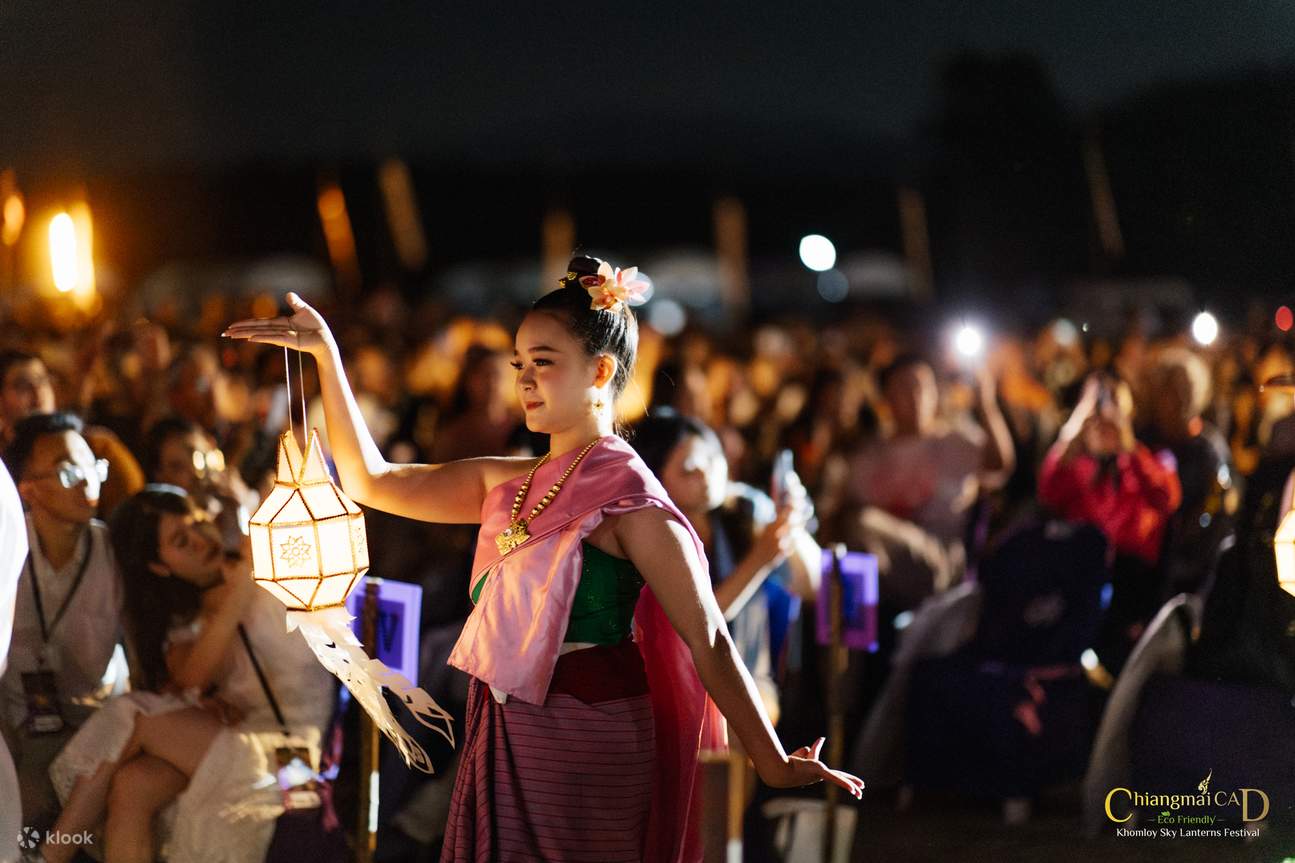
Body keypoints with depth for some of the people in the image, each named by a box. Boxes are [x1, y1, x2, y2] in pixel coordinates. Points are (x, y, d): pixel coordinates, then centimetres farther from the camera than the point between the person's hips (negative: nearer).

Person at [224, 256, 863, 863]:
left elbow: (708, 642, -13)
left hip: (583, 740, -7)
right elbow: (373, 482, 14)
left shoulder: (626, 496, -11)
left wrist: (774, 765, -16)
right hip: (505, 737, 7)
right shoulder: (510, 484, 11)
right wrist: (324, 352, 10)